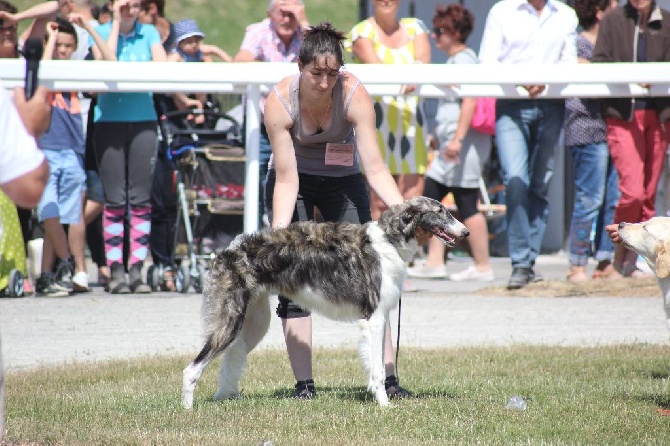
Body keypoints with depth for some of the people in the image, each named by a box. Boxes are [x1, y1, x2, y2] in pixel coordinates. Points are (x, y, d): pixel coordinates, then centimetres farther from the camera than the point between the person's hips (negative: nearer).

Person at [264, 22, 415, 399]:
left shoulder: (354, 94, -28)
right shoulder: (280, 101, -28)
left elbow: (375, 168, -28)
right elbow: (286, 180, -25)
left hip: (343, 180, 0)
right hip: (294, 179, 0)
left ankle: (388, 378, -9)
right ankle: (304, 383, -6)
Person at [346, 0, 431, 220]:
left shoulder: (415, 27, 14)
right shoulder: (362, 32, 4)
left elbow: (424, 60, -5)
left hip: (412, 120, 3)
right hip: (378, 119, -3)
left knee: (413, 197, -4)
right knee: (381, 201, -5)